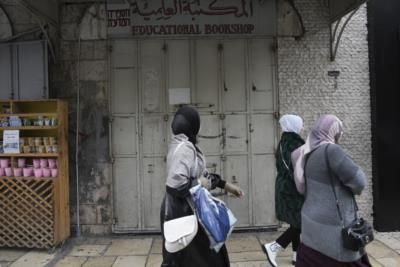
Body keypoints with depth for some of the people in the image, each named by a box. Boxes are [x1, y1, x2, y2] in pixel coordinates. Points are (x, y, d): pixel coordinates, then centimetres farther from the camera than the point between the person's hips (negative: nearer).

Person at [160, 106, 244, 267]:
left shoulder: (182, 145, 8)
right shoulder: (184, 148, -23)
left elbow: (201, 173, 16)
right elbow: (175, 186, -33)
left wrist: (226, 185, 17)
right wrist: (200, 184, -17)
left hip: (186, 209, 10)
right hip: (182, 212, -10)